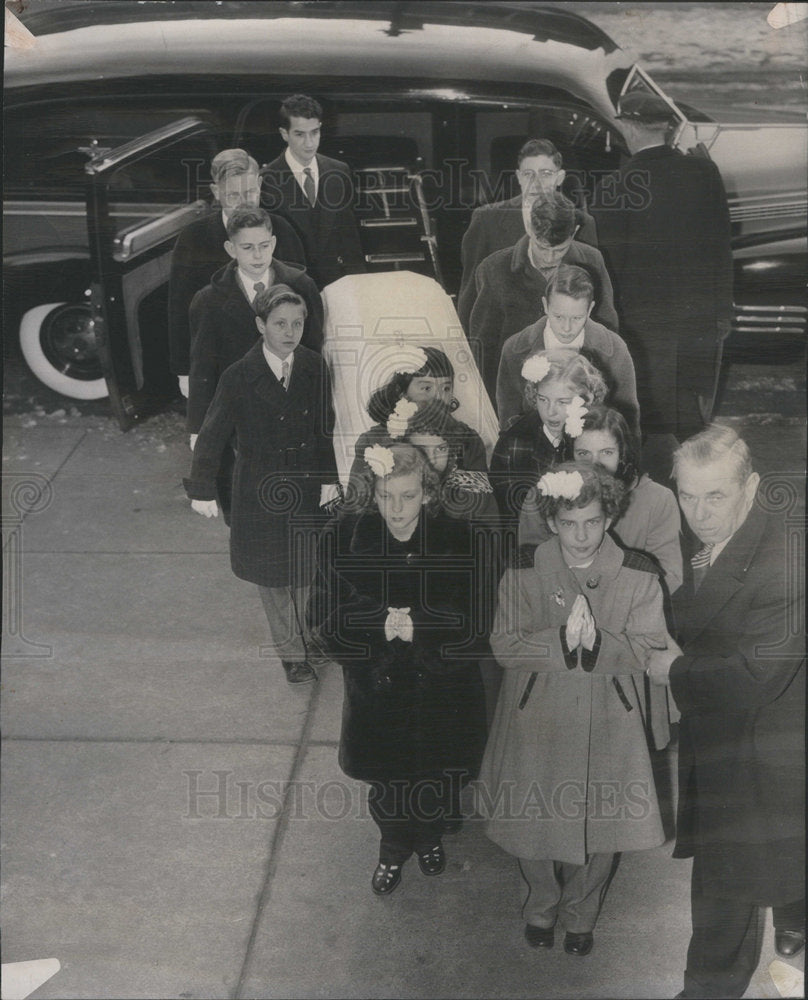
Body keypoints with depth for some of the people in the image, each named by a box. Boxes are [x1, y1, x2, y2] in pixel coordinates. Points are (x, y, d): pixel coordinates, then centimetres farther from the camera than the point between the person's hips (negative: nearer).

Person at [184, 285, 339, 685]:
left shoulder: (313, 367, -6)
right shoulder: (238, 377, -16)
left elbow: (324, 427, 2)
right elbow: (212, 434, -11)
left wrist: (327, 476, -1)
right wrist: (202, 490, -13)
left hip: (305, 484, 2)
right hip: (260, 486, -2)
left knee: (305, 568, 14)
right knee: (272, 573, 10)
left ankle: (306, 636, 37)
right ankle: (291, 653, 26)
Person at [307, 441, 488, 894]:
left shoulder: (458, 541, -15)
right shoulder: (345, 538, -14)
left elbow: (472, 623, -13)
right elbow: (325, 617, -13)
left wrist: (416, 625, -30)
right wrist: (381, 624, -29)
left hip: (442, 690, 0)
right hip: (377, 690, 0)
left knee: (438, 781, 18)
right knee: (386, 783, 16)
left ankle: (430, 836, 54)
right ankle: (393, 850, 50)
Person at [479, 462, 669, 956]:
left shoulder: (639, 576, -7)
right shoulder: (523, 575, -6)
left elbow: (646, 649, -8)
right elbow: (505, 646, -9)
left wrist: (596, 640, -27)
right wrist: (562, 638, -25)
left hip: (608, 720, 0)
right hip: (537, 716, 0)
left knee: (601, 820, 9)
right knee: (534, 818, 11)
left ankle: (581, 913, 38)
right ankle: (542, 905, 41)